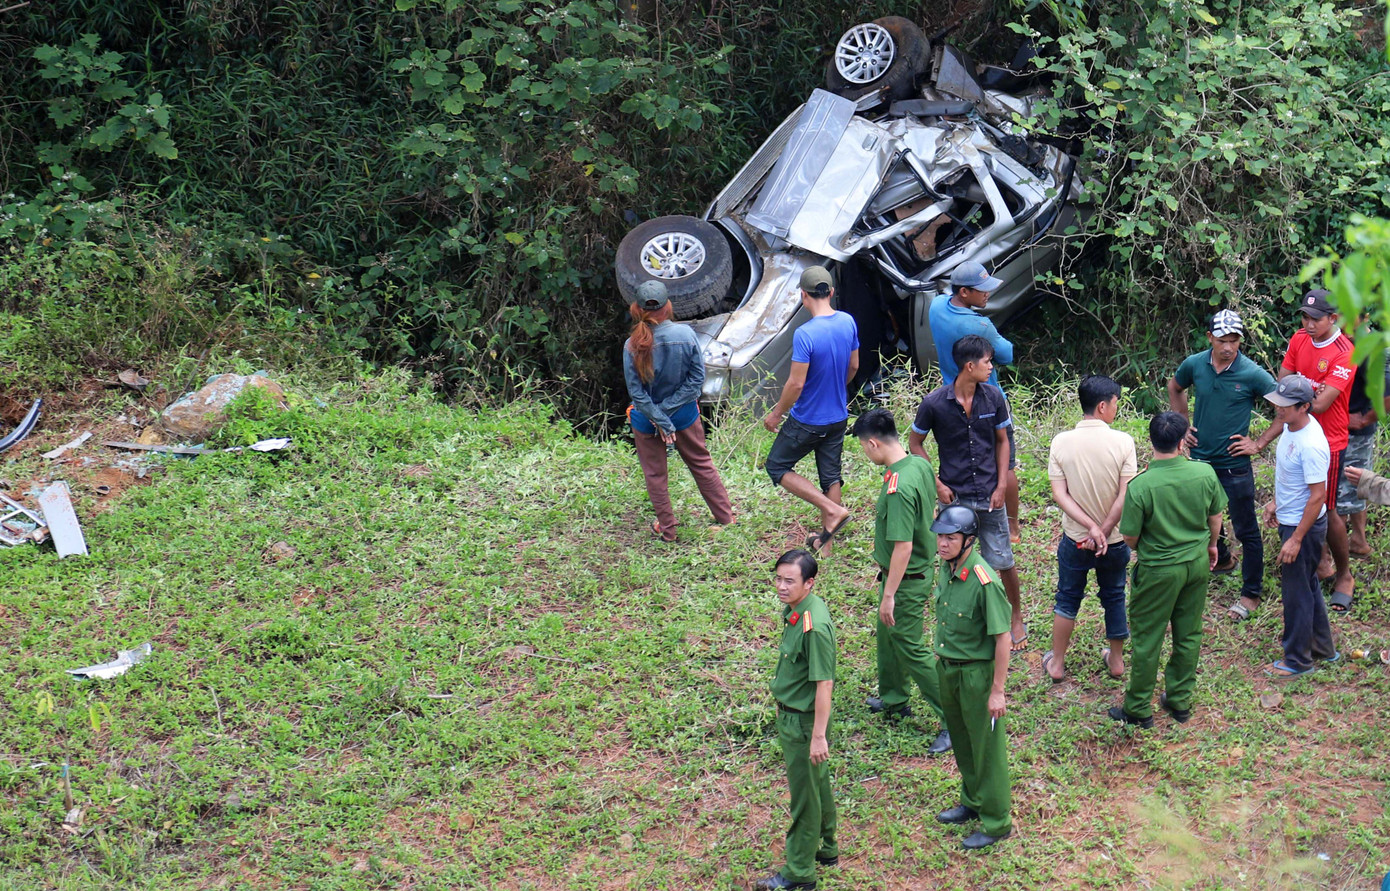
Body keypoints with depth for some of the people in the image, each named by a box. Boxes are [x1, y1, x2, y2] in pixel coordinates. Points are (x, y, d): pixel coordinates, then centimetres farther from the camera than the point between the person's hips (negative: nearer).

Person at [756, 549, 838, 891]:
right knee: (818, 784, 24)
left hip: (803, 720, -9)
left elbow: (824, 684, -25)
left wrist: (818, 736, -22)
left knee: (805, 794, 5)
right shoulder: (795, 610, 0)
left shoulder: (814, 626, -29)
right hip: (789, 714, 9)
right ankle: (825, 849, 41)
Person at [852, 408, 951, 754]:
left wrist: (889, 595, -22)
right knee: (887, 634, 25)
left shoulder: (898, 488, -30)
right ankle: (893, 700, 43)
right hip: (923, 567, 10)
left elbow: (903, 547, -29)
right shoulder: (921, 465, -1)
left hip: (906, 579, -10)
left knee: (910, 648, 1)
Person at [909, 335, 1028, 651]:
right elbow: (915, 443, -1)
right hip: (955, 495, -1)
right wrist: (937, 484, -7)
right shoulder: (934, 403, -13)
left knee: (1003, 560, 7)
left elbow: (1002, 441, 6)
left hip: (989, 494, 2)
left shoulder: (993, 397, -5)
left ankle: (1017, 616, 29)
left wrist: (1001, 485, -2)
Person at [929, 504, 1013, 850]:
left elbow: (1003, 638, -23)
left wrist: (997, 691, -20)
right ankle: (971, 802, 44)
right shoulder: (945, 567, -3)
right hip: (949, 667, 8)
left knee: (987, 747, 7)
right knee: (961, 742, 24)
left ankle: (996, 822, 21)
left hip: (978, 672, -8)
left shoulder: (983, 581, -28)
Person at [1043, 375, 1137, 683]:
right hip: (1114, 539, -1)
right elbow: (1126, 496, -19)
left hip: (1075, 540, 1)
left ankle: (1056, 663, 27)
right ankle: (1116, 660, 34)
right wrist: (1103, 531, -13)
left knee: (1067, 599, 18)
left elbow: (1059, 494, -14)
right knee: (1114, 597, 20)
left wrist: (1091, 527, -16)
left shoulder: (1062, 442, -12)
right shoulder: (1123, 442, -17)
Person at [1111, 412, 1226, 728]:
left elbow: (1130, 538, -16)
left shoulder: (1140, 486, -26)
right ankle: (1180, 701, 32)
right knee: (1189, 635, 19)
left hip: (1159, 570, -4)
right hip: (1198, 563, 4)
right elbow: (1215, 516, 2)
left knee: (1147, 639, 11)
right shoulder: (1205, 473, -14)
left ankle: (1138, 709, 22)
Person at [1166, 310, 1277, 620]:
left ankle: (1251, 593, 14)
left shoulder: (1252, 374, -17)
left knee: (1246, 531, 3)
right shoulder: (1194, 365, -6)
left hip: (1234, 464, -5)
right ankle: (1221, 559, 50)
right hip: (1200, 459, 5)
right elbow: (1175, 388, 17)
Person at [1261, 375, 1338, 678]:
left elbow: (1318, 497, -27)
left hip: (1304, 526, -10)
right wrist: (1275, 501, 20)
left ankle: (1298, 660, 19)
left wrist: (1296, 540, -24)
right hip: (1289, 519, 10)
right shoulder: (1290, 426, -3)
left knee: (1296, 591, 4)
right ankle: (1322, 647, 38)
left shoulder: (1311, 446, -31)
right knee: (1307, 585, 23)